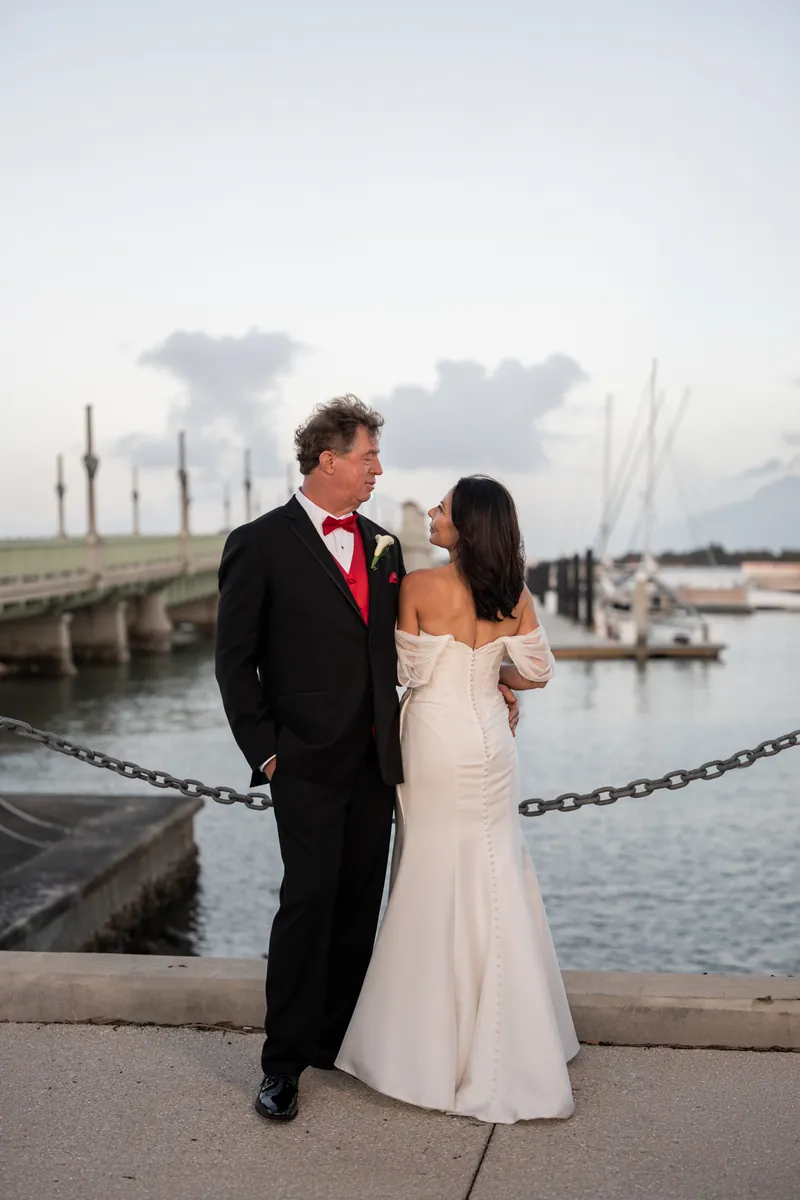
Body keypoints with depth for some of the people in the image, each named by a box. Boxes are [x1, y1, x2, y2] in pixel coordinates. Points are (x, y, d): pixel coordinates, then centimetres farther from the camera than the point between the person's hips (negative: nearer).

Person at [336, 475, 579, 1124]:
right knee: (494, 882, 13)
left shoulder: (419, 587, -14)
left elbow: (408, 671, -10)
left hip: (434, 743, -3)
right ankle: (498, 1041, 20)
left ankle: (434, 1041, 17)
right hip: (488, 742, 4)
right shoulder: (513, 593, -2)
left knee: (433, 882, 8)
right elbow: (538, 671, 2)